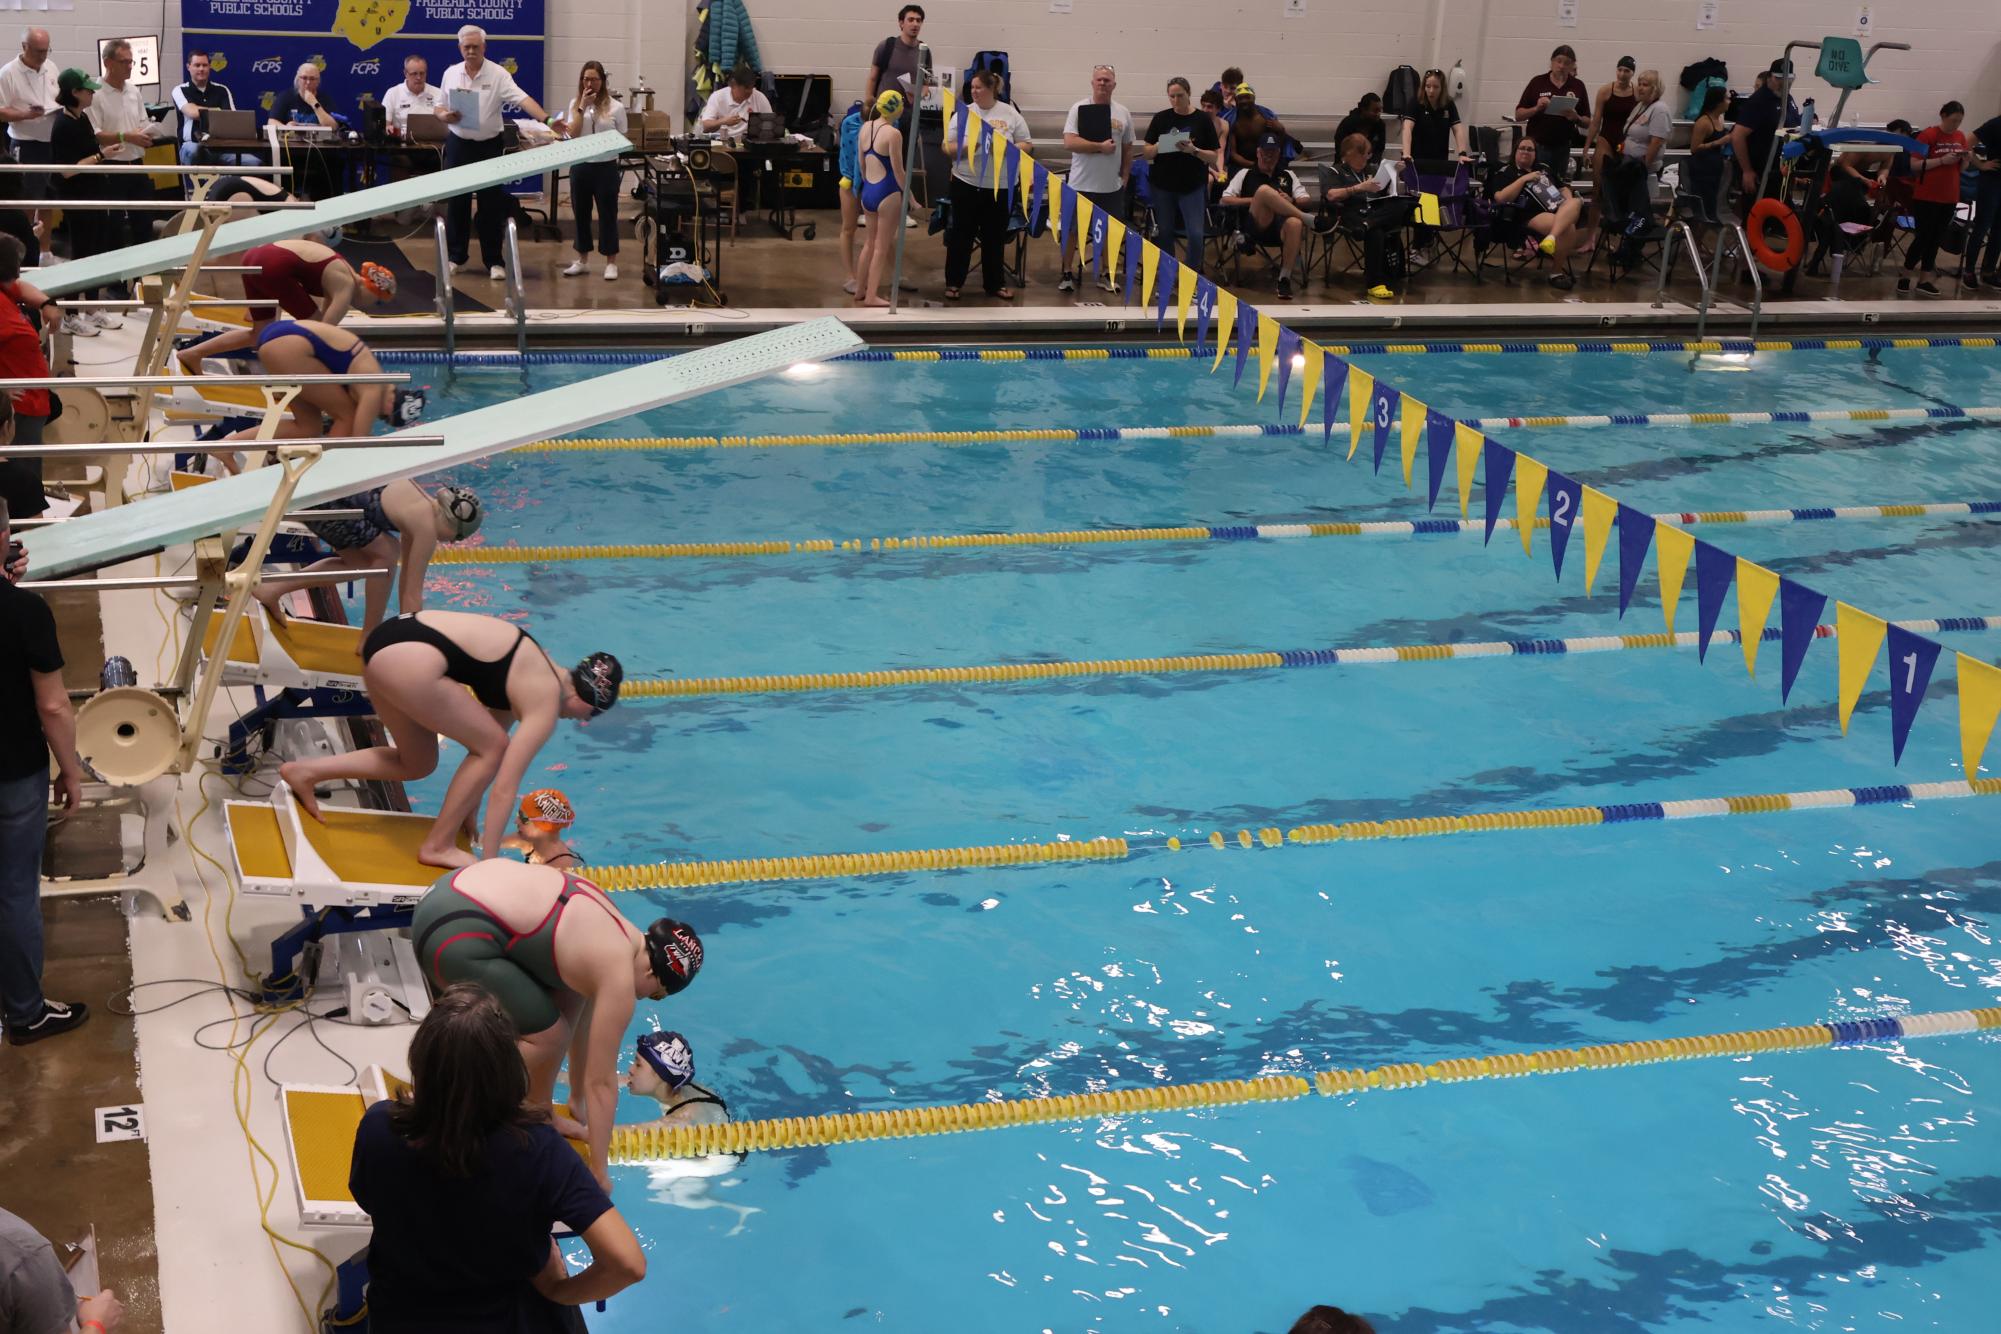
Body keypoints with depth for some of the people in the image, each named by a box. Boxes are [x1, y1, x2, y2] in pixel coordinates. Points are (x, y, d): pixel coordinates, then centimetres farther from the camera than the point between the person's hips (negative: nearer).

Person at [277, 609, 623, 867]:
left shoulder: (537, 667, 20)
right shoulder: (546, 703, -4)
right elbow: (505, 787, -6)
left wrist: (468, 815, 34)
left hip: (390, 635, 9)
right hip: (410, 659, -9)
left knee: (417, 763, 23)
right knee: (492, 747, 3)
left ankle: (306, 771, 20)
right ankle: (437, 846, 11)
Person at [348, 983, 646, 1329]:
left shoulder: (379, 1128, -26)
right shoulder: (536, 1149, -32)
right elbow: (628, 1263, -35)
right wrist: (560, 1292, -16)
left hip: (399, 1319, 2)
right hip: (505, 1320, -2)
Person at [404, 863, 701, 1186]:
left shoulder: (612, 933, 18)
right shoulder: (618, 977, -8)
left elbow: (584, 1023, 29)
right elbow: (602, 1081, -2)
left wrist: (578, 1105, 37)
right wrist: (598, 1172, 7)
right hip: (454, 935, -10)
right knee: (546, 1036, -3)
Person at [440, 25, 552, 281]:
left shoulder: (498, 74, -8)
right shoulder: (451, 74, 4)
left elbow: (523, 99, -20)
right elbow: (440, 109, 11)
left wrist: (547, 119, -34)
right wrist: (445, 116, -14)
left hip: (488, 145, -3)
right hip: (458, 145, 3)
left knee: (491, 205, 0)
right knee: (456, 202, 7)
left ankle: (493, 261, 7)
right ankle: (456, 257, 17)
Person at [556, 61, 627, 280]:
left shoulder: (615, 107, -2)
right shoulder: (575, 104, 5)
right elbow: (572, 134, -8)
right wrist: (582, 107, -12)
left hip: (606, 166, -3)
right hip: (580, 165, 3)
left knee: (607, 213, 2)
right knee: (580, 213, 10)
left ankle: (611, 263, 10)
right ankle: (582, 260, 22)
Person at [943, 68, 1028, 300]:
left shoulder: (1010, 114, 2)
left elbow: (1025, 144, 4)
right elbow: (948, 148, 0)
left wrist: (1005, 148, -16)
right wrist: (968, 146, -19)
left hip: (1001, 187, 1)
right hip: (967, 184, -1)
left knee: (996, 237, 10)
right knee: (962, 234, 4)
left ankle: (995, 283, 21)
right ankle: (953, 283, 13)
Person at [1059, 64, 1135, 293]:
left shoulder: (1123, 113, 6)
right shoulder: (1079, 109, -6)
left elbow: (1127, 149, 13)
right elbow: (1069, 142, -16)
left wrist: (1125, 177, 8)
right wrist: (1100, 147, -20)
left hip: (1112, 186, 3)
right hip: (1081, 184, -3)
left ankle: (1107, 274, 21)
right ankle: (1067, 273, 14)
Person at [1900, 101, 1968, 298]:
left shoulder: (1960, 137, 8)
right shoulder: (1927, 135, -11)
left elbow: (1962, 167, 17)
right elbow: (1914, 165, -15)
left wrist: (1964, 159, -6)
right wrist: (1942, 160, -22)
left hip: (1949, 197, 6)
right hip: (1926, 197, -6)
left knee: (1935, 239, 8)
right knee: (1923, 237, -5)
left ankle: (1924, 281, 13)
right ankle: (1904, 277, 9)